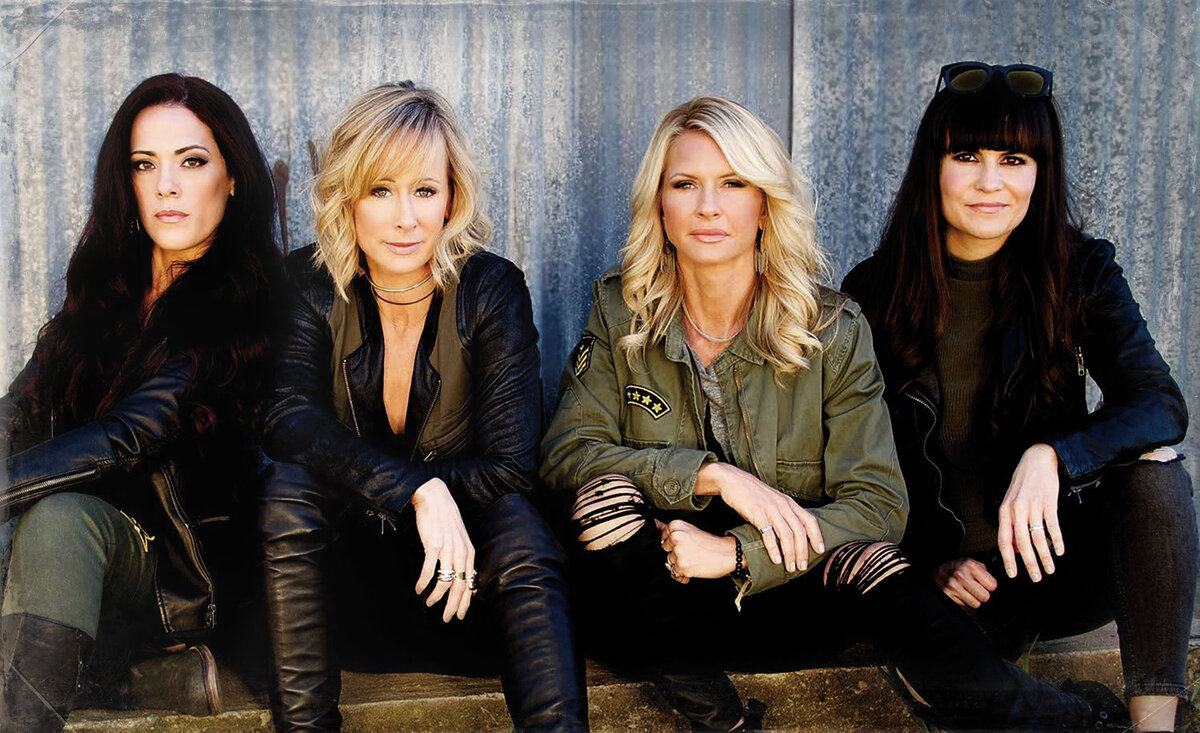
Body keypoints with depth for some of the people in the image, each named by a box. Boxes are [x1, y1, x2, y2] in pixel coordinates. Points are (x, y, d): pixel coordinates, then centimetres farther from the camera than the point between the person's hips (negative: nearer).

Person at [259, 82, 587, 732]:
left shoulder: (492, 289, -8)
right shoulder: (310, 284, -6)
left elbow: (510, 467, -16)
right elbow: (288, 417, -24)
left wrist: (360, 483, -19)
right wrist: (417, 491, -36)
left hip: (460, 568, -1)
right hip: (345, 567, 1)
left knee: (518, 525, -31)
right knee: (286, 489, -28)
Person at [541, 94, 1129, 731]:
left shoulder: (832, 331, -7)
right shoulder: (619, 313, -3)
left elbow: (878, 502, -13)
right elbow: (565, 451, -11)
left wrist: (735, 553, -27)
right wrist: (713, 475, -24)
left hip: (788, 591, -1)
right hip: (659, 602, 1)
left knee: (867, 561, -33)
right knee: (607, 492, -30)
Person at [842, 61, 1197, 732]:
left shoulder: (1081, 273, -2)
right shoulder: (874, 294, -3)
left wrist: (1051, 456, -34)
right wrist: (929, 563, -11)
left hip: (1049, 553, 1)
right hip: (937, 571, 0)